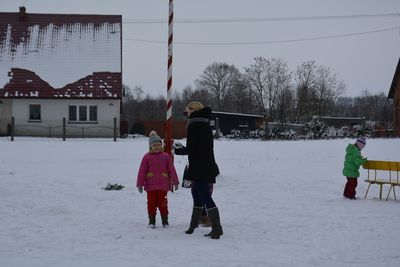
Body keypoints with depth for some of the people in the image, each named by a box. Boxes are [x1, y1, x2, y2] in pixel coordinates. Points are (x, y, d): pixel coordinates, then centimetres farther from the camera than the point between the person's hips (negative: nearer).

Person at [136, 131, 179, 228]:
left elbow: (171, 169, 7)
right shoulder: (147, 157, 0)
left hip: (163, 185, 0)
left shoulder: (166, 156, 4)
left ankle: (165, 221, 14)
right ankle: (152, 221, 15)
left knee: (162, 203, 4)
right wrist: (140, 184, -2)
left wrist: (175, 181, 6)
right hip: (150, 185, 0)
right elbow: (142, 171, 0)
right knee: (151, 203, 5)